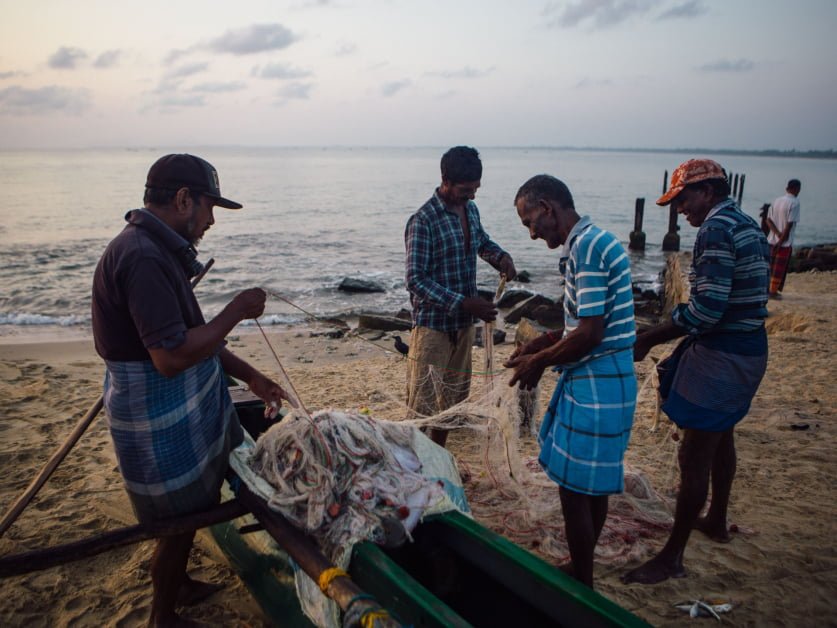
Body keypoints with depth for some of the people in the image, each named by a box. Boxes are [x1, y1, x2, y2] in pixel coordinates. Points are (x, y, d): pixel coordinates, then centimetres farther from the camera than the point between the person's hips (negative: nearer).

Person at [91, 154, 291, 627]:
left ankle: (179, 584, 47)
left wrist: (251, 377, 10)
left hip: (187, 410, 10)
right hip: (161, 423, -10)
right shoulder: (144, 257, -26)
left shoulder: (161, 250, 8)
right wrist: (238, 311, -22)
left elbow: (190, 334, 13)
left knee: (194, 506, 25)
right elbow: (171, 356, -32)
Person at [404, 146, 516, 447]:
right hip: (433, 324, -8)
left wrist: (501, 257, 1)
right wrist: (465, 303, -28)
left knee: (453, 398, 17)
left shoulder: (470, 209, 5)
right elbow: (416, 280, -22)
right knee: (424, 403, -1)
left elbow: (482, 242, 24)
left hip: (464, 322, 8)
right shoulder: (423, 221, -18)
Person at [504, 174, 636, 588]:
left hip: (596, 385, -10)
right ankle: (581, 569, 36)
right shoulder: (591, 242, 12)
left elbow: (589, 333, -22)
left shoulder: (587, 247, -20)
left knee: (576, 489, 2)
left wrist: (539, 361, -9)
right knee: (592, 486, 20)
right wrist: (544, 344, 10)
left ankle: (583, 586, 19)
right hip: (597, 380, 10)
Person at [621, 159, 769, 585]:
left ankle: (672, 557, 7)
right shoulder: (748, 227, 12)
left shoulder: (715, 230, -18)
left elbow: (705, 310, -26)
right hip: (751, 349, 11)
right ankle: (717, 522, 44)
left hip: (722, 357, -11)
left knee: (694, 455, -3)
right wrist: (680, 353, 15)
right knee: (721, 437, 25)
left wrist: (647, 340, -16)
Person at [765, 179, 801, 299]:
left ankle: (768, 289, 23)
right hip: (786, 243, -6)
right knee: (780, 268, 3)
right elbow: (790, 224, -18)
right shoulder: (794, 203, -13)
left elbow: (769, 220, 2)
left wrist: (778, 233, -7)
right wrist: (781, 240, -14)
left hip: (772, 240, 6)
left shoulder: (777, 201, 7)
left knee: (771, 266, 15)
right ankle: (773, 292, 7)